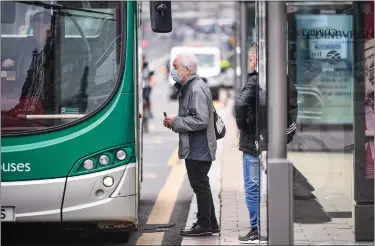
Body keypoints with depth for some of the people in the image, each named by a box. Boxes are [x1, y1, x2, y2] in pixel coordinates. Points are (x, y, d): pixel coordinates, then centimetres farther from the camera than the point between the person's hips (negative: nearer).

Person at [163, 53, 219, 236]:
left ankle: (204, 225, 5)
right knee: (201, 186, 15)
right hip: (194, 148, 10)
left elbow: (200, 120, -24)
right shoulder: (188, 87, 15)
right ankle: (211, 223, 23)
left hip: (199, 148, -10)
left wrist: (175, 122, -16)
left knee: (200, 185, -3)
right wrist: (174, 122, 8)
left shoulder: (197, 89, -17)